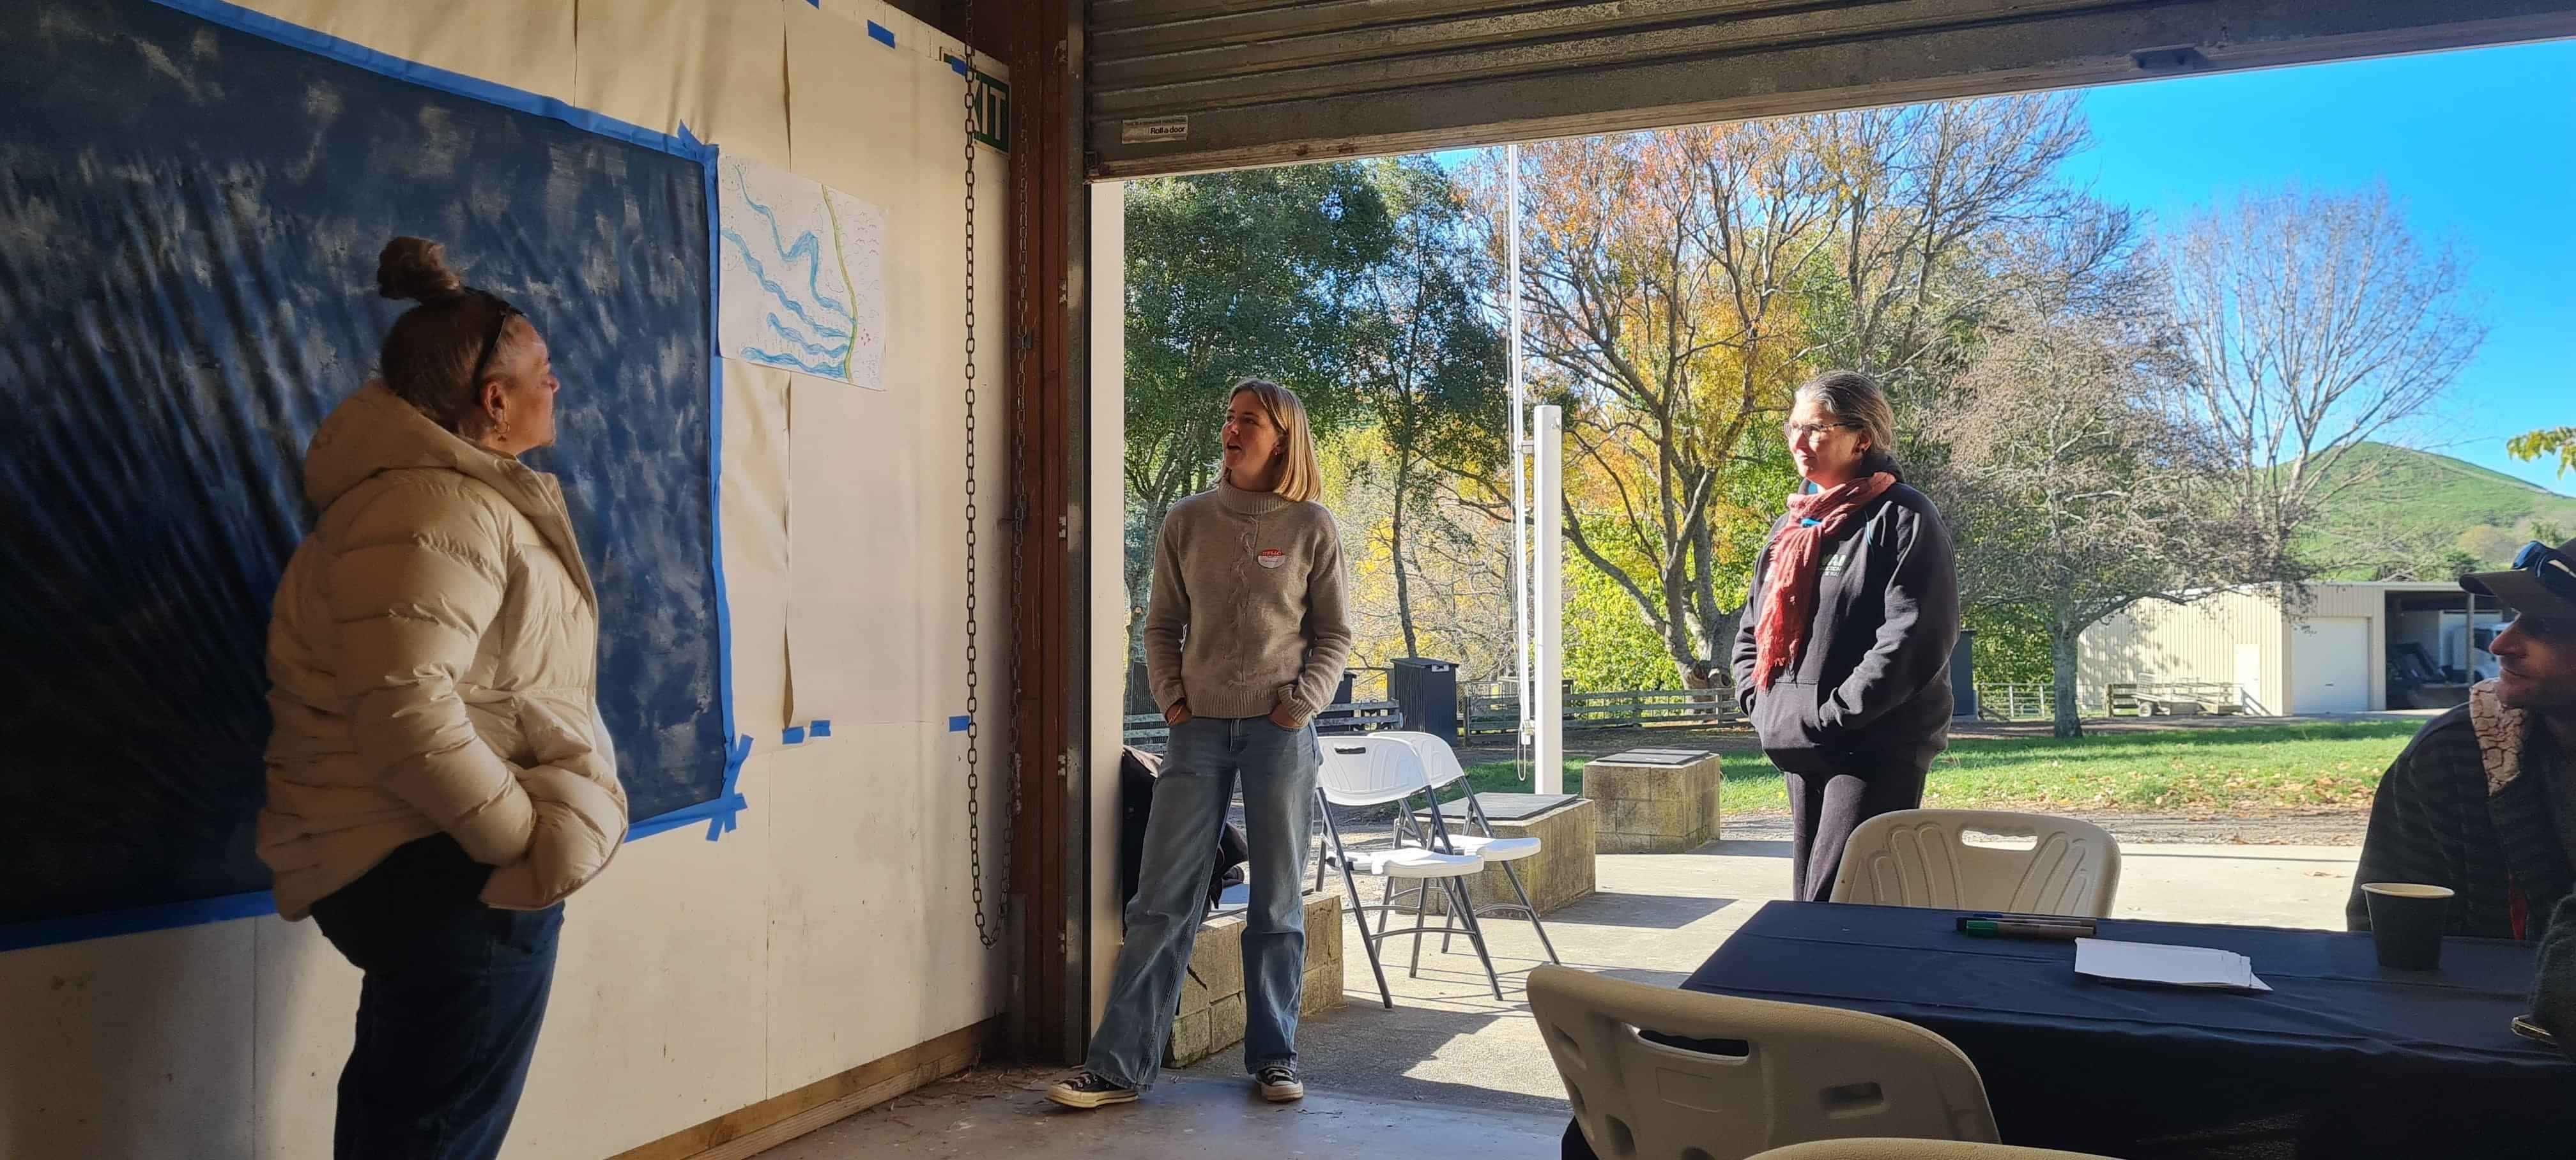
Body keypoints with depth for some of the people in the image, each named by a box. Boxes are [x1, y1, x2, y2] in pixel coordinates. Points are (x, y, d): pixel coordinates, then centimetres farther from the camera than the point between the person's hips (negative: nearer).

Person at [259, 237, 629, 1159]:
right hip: (449, 876, -11)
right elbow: (405, 713, -30)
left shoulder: (469, 495, 14)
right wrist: (522, 837, -22)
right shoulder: (437, 513, -20)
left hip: (419, 867, 11)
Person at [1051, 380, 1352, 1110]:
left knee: (1278, 905, 7)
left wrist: (1301, 701, -6)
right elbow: (1162, 625, 12)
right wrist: (1171, 697, -1)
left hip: (1281, 734, -1)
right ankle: (1119, 1065, 4)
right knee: (1162, 903, 0)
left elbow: (1334, 634, 6)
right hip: (1199, 729, 1)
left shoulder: (1312, 528, 1)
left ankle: (1274, 1057, 20)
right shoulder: (1187, 521, 6)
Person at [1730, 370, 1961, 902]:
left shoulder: (1902, 517, -7)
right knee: (1807, 899, 12)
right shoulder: (1792, 526, 17)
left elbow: (1915, 636, -17)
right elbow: (1755, 626, 23)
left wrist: (1838, 711, -18)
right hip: (1799, 749, 8)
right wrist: (1757, 698, 7)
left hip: (1877, 749, -8)